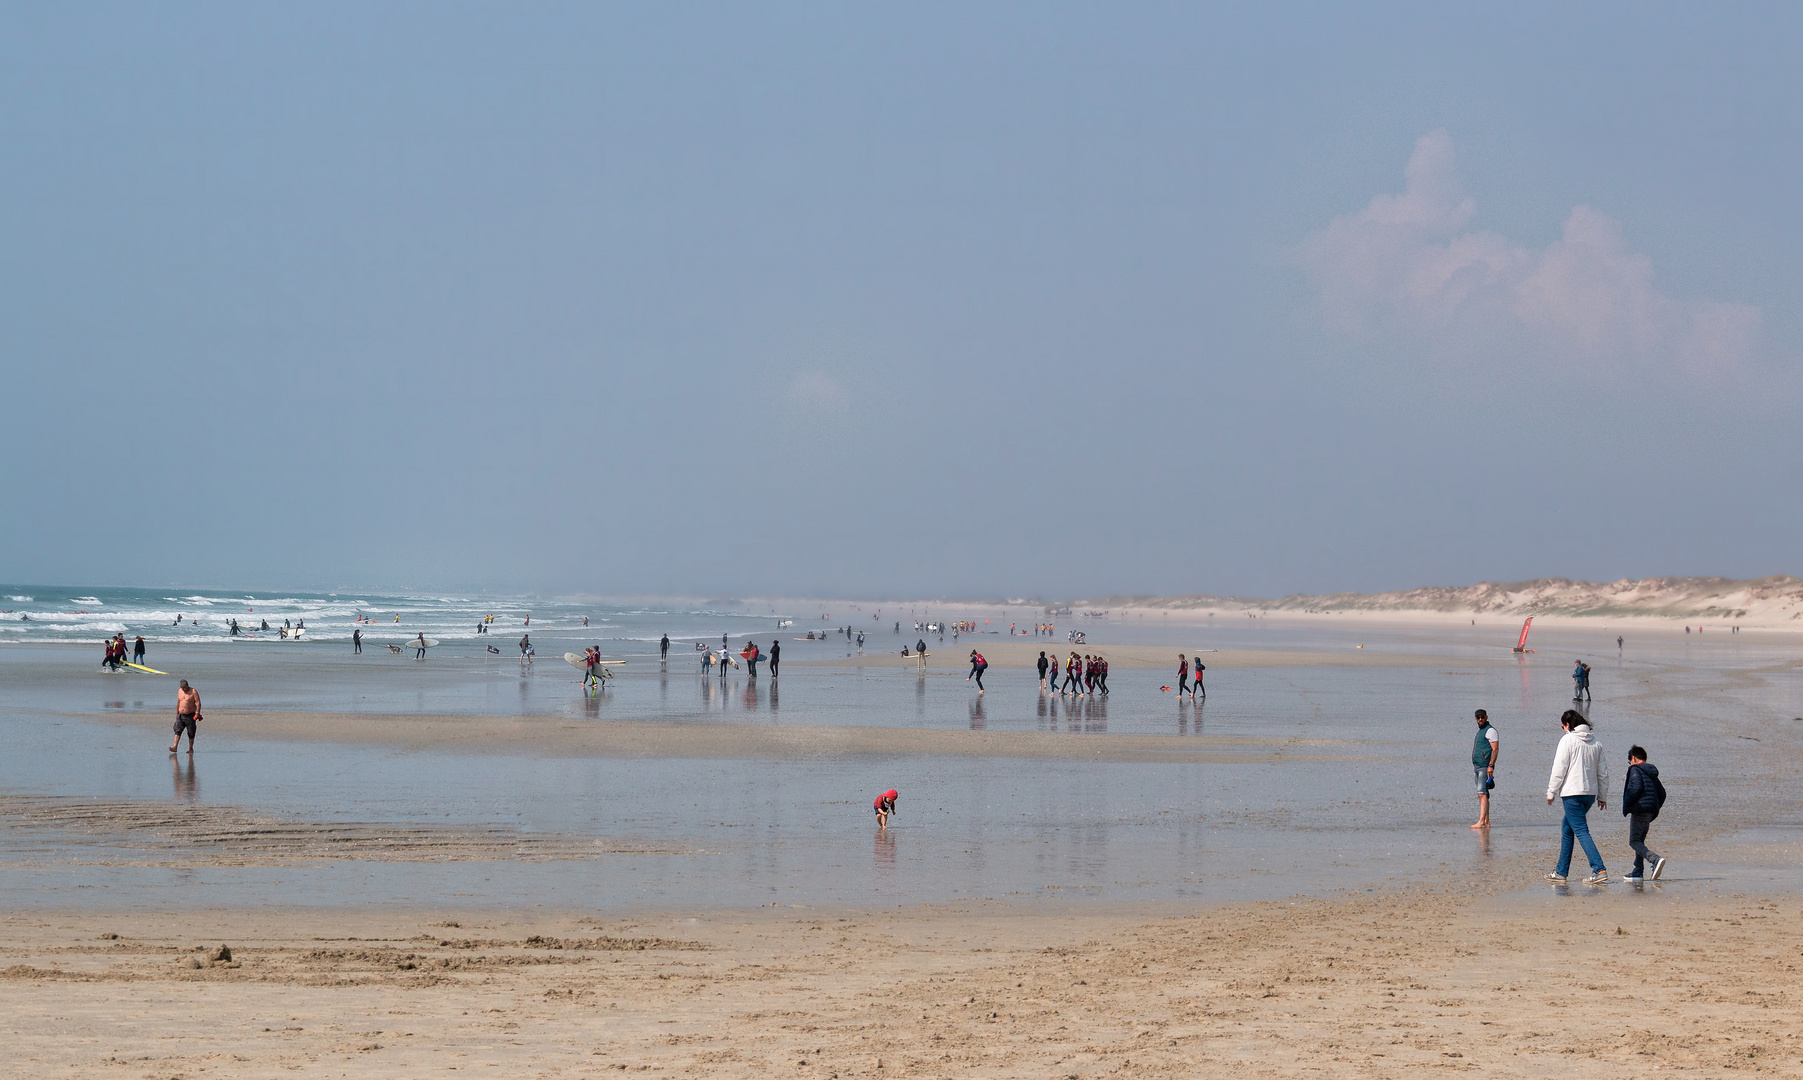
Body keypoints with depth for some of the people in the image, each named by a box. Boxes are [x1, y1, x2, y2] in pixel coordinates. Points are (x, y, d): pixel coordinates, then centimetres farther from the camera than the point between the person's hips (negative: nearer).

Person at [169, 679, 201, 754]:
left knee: (191, 733, 2)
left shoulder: (193, 691, -7)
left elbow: (198, 703, -11)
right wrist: (177, 713, 19)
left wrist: (197, 713, -20)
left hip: (190, 716, -4)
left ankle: (191, 749, 12)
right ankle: (174, 747, -17)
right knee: (177, 730, -9)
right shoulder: (180, 691, 9)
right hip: (181, 715, 4)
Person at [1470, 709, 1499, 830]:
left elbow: (1495, 749, -15)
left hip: (1485, 767, -10)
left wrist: (1491, 766, -24)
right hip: (1477, 767, 10)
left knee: (1482, 794, -16)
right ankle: (1487, 823, 8)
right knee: (1482, 795, 8)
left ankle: (1482, 822, -23)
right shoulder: (1480, 732, 22)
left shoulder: (1490, 731, -7)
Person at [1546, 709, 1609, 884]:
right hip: (1590, 793, 8)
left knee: (1581, 830, -10)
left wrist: (1551, 792, -3)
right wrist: (1602, 796, 22)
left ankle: (1599, 870, -23)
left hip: (1573, 792, -8)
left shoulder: (1567, 740, -7)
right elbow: (1601, 772, 16)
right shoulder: (1596, 742, 13)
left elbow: (1559, 769, -10)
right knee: (1566, 827, 19)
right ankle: (1561, 871, 22)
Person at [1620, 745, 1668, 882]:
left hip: (1639, 810, -9)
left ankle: (1655, 859, -30)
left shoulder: (1635, 770, -5)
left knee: (1634, 842, -9)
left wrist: (1626, 806, -13)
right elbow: (1662, 793, 19)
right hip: (1650, 812, 9)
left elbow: (1636, 788, -21)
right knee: (1639, 840, 16)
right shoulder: (1652, 773, 19)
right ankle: (1638, 872, 13)